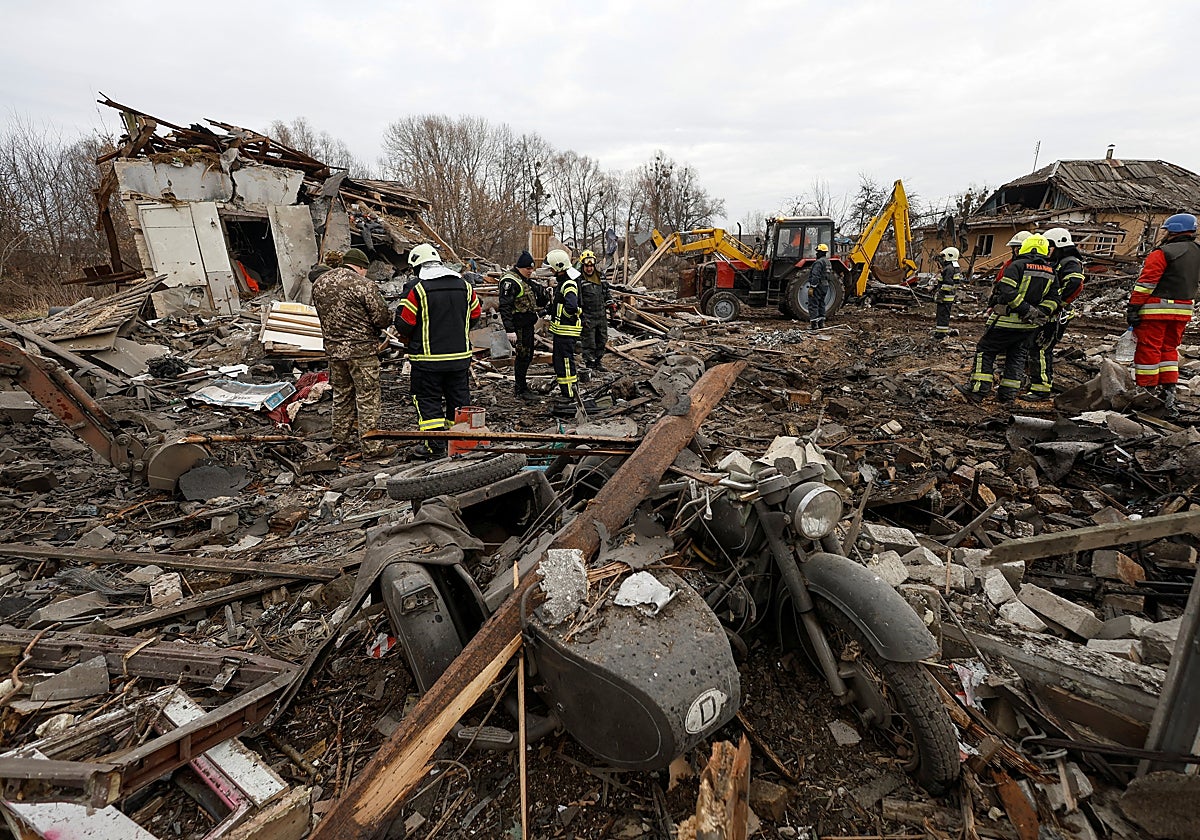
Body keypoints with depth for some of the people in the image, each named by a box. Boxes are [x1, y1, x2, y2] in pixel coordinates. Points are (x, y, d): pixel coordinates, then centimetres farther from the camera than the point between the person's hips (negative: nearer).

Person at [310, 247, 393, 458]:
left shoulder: (319, 282, 6)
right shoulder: (364, 285, -15)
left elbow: (320, 312, 16)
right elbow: (383, 318, -13)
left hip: (333, 348, 7)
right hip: (362, 350, -6)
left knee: (341, 395, 20)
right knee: (367, 399, 1)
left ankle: (340, 439, 30)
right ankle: (371, 446, 5)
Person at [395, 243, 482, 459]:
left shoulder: (418, 290, -12)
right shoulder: (464, 285, 3)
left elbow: (405, 326, -10)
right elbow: (475, 315, 13)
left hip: (428, 357, -4)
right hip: (460, 355, 5)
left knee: (428, 400, 6)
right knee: (459, 398, 14)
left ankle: (435, 445, 6)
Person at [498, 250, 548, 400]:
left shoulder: (527, 280, 15)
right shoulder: (510, 281, -15)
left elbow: (537, 301, 26)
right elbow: (505, 307, -22)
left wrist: (546, 295, 5)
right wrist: (510, 330, -27)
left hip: (528, 324, 10)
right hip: (519, 326, -10)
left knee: (527, 355, 16)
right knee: (524, 355, -5)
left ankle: (519, 386, 29)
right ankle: (521, 389, 6)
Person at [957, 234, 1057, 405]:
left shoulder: (1017, 265, -10)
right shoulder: (1051, 272, 10)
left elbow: (1007, 293, -22)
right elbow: (1052, 300, 5)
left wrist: (1025, 309, -15)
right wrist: (1040, 313, 2)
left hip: (1007, 320, -6)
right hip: (1028, 326, 6)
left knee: (985, 351, 2)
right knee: (1017, 356, 14)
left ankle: (977, 390, -3)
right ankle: (1008, 394, 15)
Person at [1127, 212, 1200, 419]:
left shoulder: (1162, 253, -13)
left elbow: (1146, 283, -17)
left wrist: (1133, 307, -15)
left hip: (1156, 309, -8)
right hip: (1183, 310, 8)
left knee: (1149, 349, -2)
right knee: (1169, 349, 17)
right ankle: (1168, 393, 16)